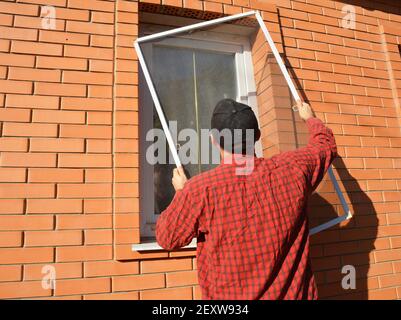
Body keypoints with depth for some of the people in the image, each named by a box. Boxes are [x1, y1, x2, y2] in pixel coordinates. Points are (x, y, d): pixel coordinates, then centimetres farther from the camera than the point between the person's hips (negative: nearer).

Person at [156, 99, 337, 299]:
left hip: (231, 295, -2)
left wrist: (181, 192, 6)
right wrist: (310, 118, 28)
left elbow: (168, 238, -7)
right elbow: (326, 144, 9)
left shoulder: (200, 189, -24)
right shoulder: (292, 169, -14)